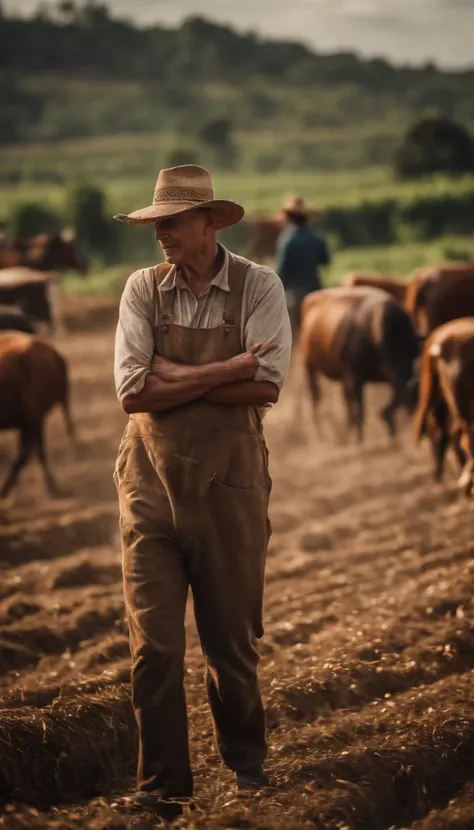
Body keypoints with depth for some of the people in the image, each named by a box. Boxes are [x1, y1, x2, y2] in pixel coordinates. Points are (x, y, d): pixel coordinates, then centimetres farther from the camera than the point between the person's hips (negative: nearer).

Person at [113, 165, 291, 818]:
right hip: (152, 478, 1)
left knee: (233, 637, 11)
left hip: (228, 482, -1)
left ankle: (246, 763, 33)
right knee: (153, 645, -2)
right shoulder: (142, 290, 2)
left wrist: (174, 379, -13)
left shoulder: (258, 287, -4)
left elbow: (266, 386, -16)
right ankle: (161, 787, 6)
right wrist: (226, 370, -14)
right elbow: (132, 390, -10)